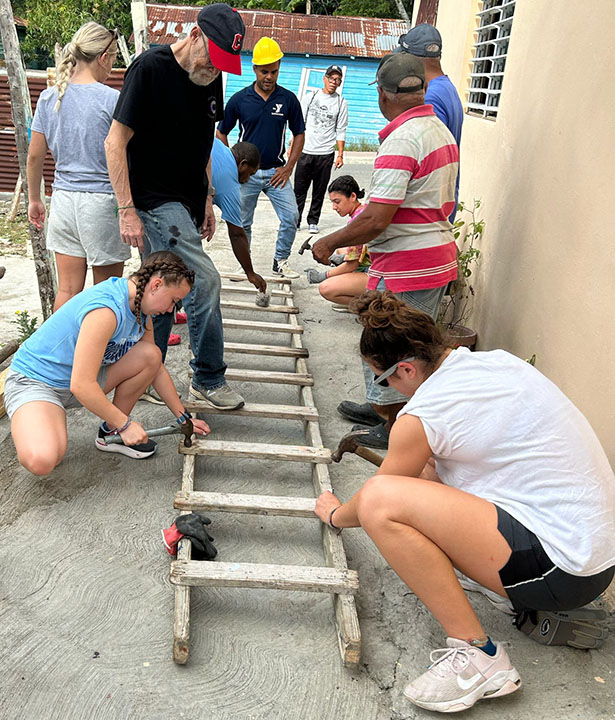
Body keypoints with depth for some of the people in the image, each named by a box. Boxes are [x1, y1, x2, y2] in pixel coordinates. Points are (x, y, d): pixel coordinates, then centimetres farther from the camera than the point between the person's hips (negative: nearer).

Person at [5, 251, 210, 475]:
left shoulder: (141, 309, -1)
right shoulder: (106, 310, -31)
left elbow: (157, 368, 9)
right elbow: (81, 386, -30)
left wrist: (183, 417, 9)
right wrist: (125, 423, -20)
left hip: (83, 382, 8)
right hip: (34, 381, -8)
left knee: (151, 355, -10)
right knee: (41, 462, -35)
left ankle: (111, 432, 6)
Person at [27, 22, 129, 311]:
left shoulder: (49, 97, 5)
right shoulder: (112, 99, -10)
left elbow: (34, 155, 8)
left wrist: (34, 199, 19)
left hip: (64, 198, 5)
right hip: (103, 201, -5)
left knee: (67, 290, 12)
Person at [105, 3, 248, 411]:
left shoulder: (212, 79, 9)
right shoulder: (151, 68, -13)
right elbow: (116, 141, -14)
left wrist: (207, 201, 16)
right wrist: (127, 210, -19)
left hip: (186, 204, 8)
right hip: (155, 201, -8)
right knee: (204, 280, -16)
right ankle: (209, 379, -1)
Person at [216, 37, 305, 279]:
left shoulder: (288, 99, -1)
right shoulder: (239, 99, -3)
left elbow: (299, 134, 7)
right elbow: (221, 133, 6)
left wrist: (289, 167, -2)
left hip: (276, 172, 1)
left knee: (291, 218, -8)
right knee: (243, 223, 7)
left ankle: (281, 261, 10)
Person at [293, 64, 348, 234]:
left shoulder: (341, 103, 6)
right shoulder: (310, 97, 9)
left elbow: (341, 131, 5)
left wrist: (340, 154, -2)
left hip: (326, 154, 0)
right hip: (305, 151, 1)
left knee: (319, 191, 5)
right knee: (299, 189, 1)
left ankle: (313, 221, 17)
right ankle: (295, 220, 11)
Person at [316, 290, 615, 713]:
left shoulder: (422, 415, -16)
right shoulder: (498, 360, 4)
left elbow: (375, 501, 2)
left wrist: (336, 515, 23)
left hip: (564, 568, -9)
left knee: (381, 502, -22)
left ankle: (477, 653, -6)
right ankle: (541, 613, 20)